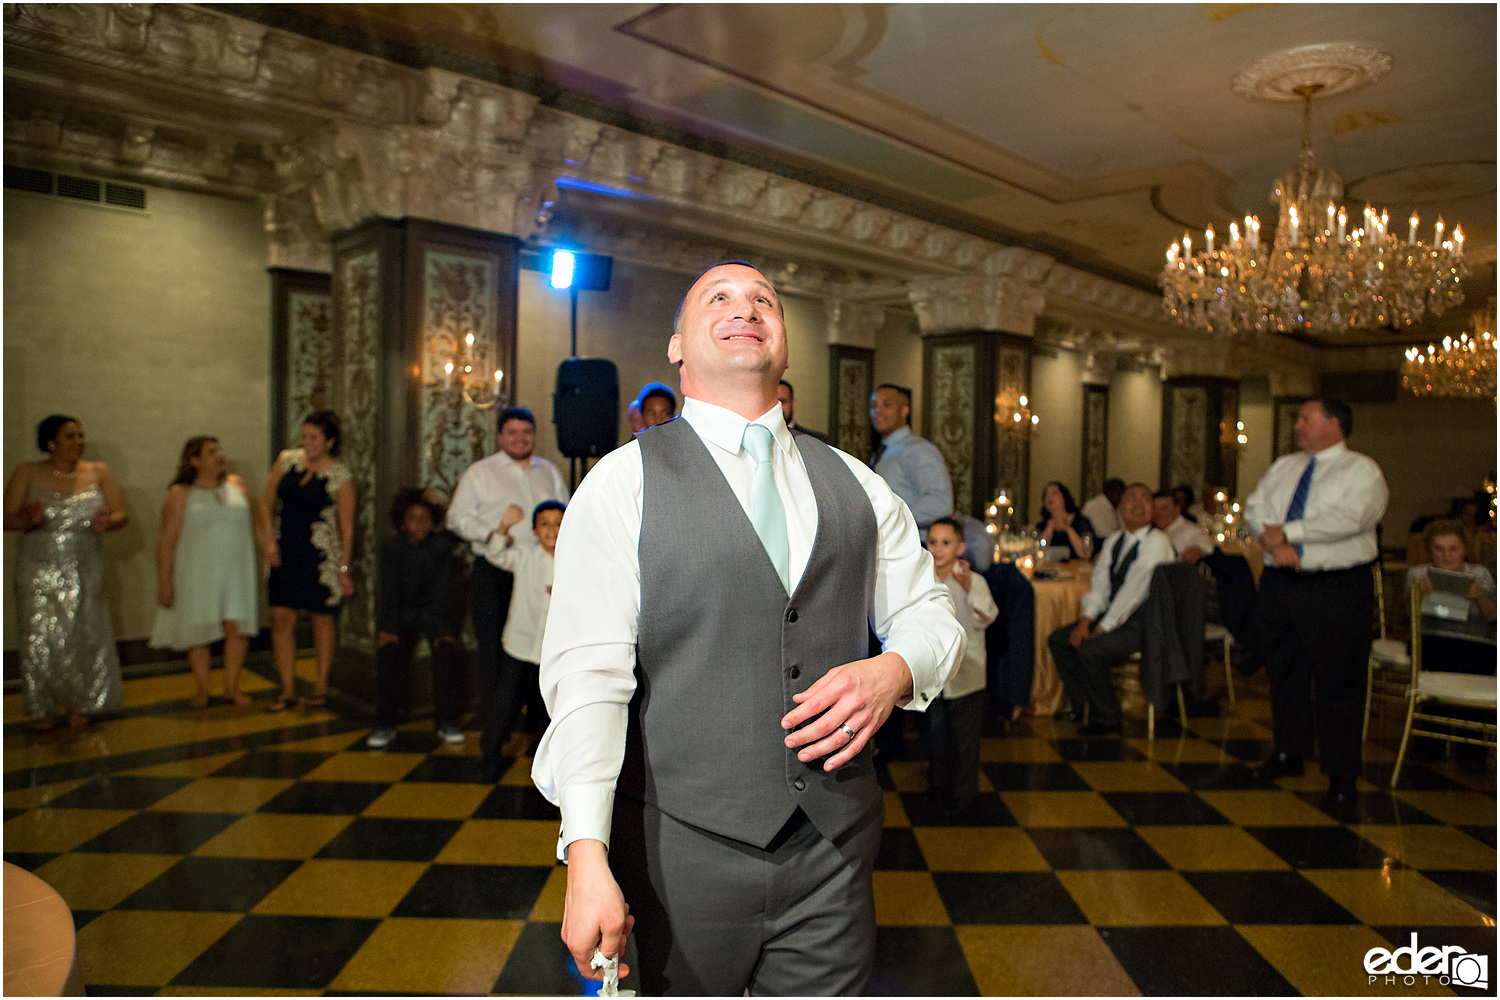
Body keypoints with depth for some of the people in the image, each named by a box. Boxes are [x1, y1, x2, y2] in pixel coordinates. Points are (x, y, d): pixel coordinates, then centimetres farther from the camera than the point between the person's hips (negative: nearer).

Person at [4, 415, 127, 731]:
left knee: (86, 638, 1)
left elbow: (122, 515, 5)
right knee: (40, 640, 0)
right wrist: (28, 519, -25)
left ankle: (79, 704, 20)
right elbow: (7, 519, -2)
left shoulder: (99, 473, 5)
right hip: (39, 573, -1)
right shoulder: (27, 473, 1)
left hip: (85, 573, 1)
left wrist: (107, 522, -18)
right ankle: (41, 708, 19)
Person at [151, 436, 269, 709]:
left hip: (236, 572, 2)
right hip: (197, 574, -2)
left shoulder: (237, 485, 9)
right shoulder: (180, 494, -1)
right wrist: (164, 581, -7)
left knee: (237, 628, -3)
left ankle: (232, 687, 11)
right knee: (199, 631, 4)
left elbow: (257, 524, 15)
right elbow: (167, 541, -3)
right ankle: (203, 689, 18)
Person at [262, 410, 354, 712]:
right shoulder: (286, 461, 4)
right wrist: (269, 542, 0)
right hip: (285, 552, 4)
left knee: (322, 618, 7)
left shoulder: (340, 476, -7)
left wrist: (343, 569, -8)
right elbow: (266, 503, 11)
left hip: (321, 557, -3)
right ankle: (287, 689, 11)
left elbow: (346, 527, -5)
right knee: (281, 617, 0)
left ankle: (321, 686, 21)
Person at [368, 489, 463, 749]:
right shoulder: (392, 547, -5)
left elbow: (440, 590, -12)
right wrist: (387, 628, -24)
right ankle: (385, 725, -15)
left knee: (445, 650, -27)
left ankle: (446, 721, -17)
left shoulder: (442, 545, -7)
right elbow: (390, 591, -11)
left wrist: (440, 631, -22)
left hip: (432, 611, 0)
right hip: (401, 612, 0)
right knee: (388, 651, -27)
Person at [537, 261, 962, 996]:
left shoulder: (856, 486, 9)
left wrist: (893, 671, -9)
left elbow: (927, 611, 14)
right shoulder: (624, 482, -4)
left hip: (832, 848, 3)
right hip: (678, 850, -3)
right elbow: (588, 672, -11)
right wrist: (587, 857, -20)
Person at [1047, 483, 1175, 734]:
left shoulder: (1156, 541, -14)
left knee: (1089, 651, -27)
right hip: (1114, 615, 8)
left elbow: (1133, 590, -19)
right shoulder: (1113, 541, 11)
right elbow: (1099, 584, 10)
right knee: (1058, 640, -2)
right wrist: (1085, 620, -6)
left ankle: (1106, 718, -5)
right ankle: (1083, 706, 10)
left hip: (1144, 623, -8)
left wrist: (1102, 628, -18)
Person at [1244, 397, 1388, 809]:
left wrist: (1287, 531, -15)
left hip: (1337, 589, -6)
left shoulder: (1362, 471, -4)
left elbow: (1348, 519, -20)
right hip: (1279, 583, 6)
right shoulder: (1282, 467, 14)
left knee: (1337, 683, 0)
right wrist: (1275, 542, -14)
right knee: (1283, 672, 15)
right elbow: (1254, 508, 5)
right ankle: (1289, 753, 31)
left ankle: (1341, 775, 13)